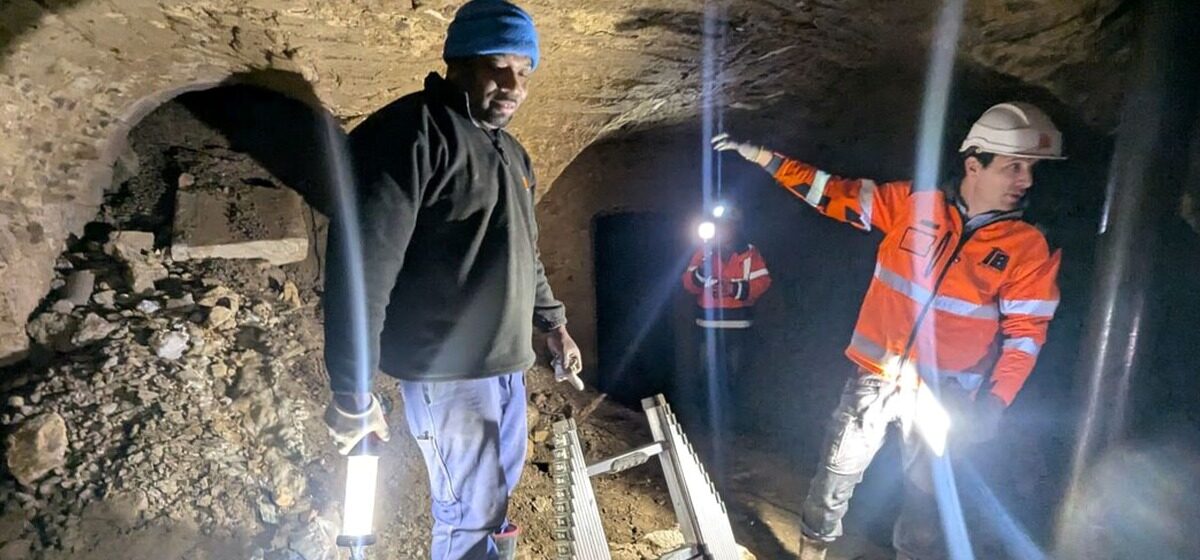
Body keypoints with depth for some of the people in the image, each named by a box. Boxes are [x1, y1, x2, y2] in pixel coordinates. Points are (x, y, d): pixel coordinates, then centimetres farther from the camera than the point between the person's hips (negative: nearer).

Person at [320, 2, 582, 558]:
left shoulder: (512, 153, 13)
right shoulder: (413, 132, -16)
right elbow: (360, 268, -22)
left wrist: (553, 324, 25)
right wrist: (352, 393, -21)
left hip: (507, 364, 8)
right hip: (446, 369, -8)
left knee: (498, 489, 22)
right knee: (470, 513, 4)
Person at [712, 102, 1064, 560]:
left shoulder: (1028, 247, -6)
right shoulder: (911, 203, -6)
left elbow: (1025, 333, -4)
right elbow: (835, 194, -3)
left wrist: (992, 405, -14)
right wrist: (762, 157, -6)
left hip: (943, 396, 0)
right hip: (876, 377, 1)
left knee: (928, 495, 16)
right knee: (837, 476, 11)